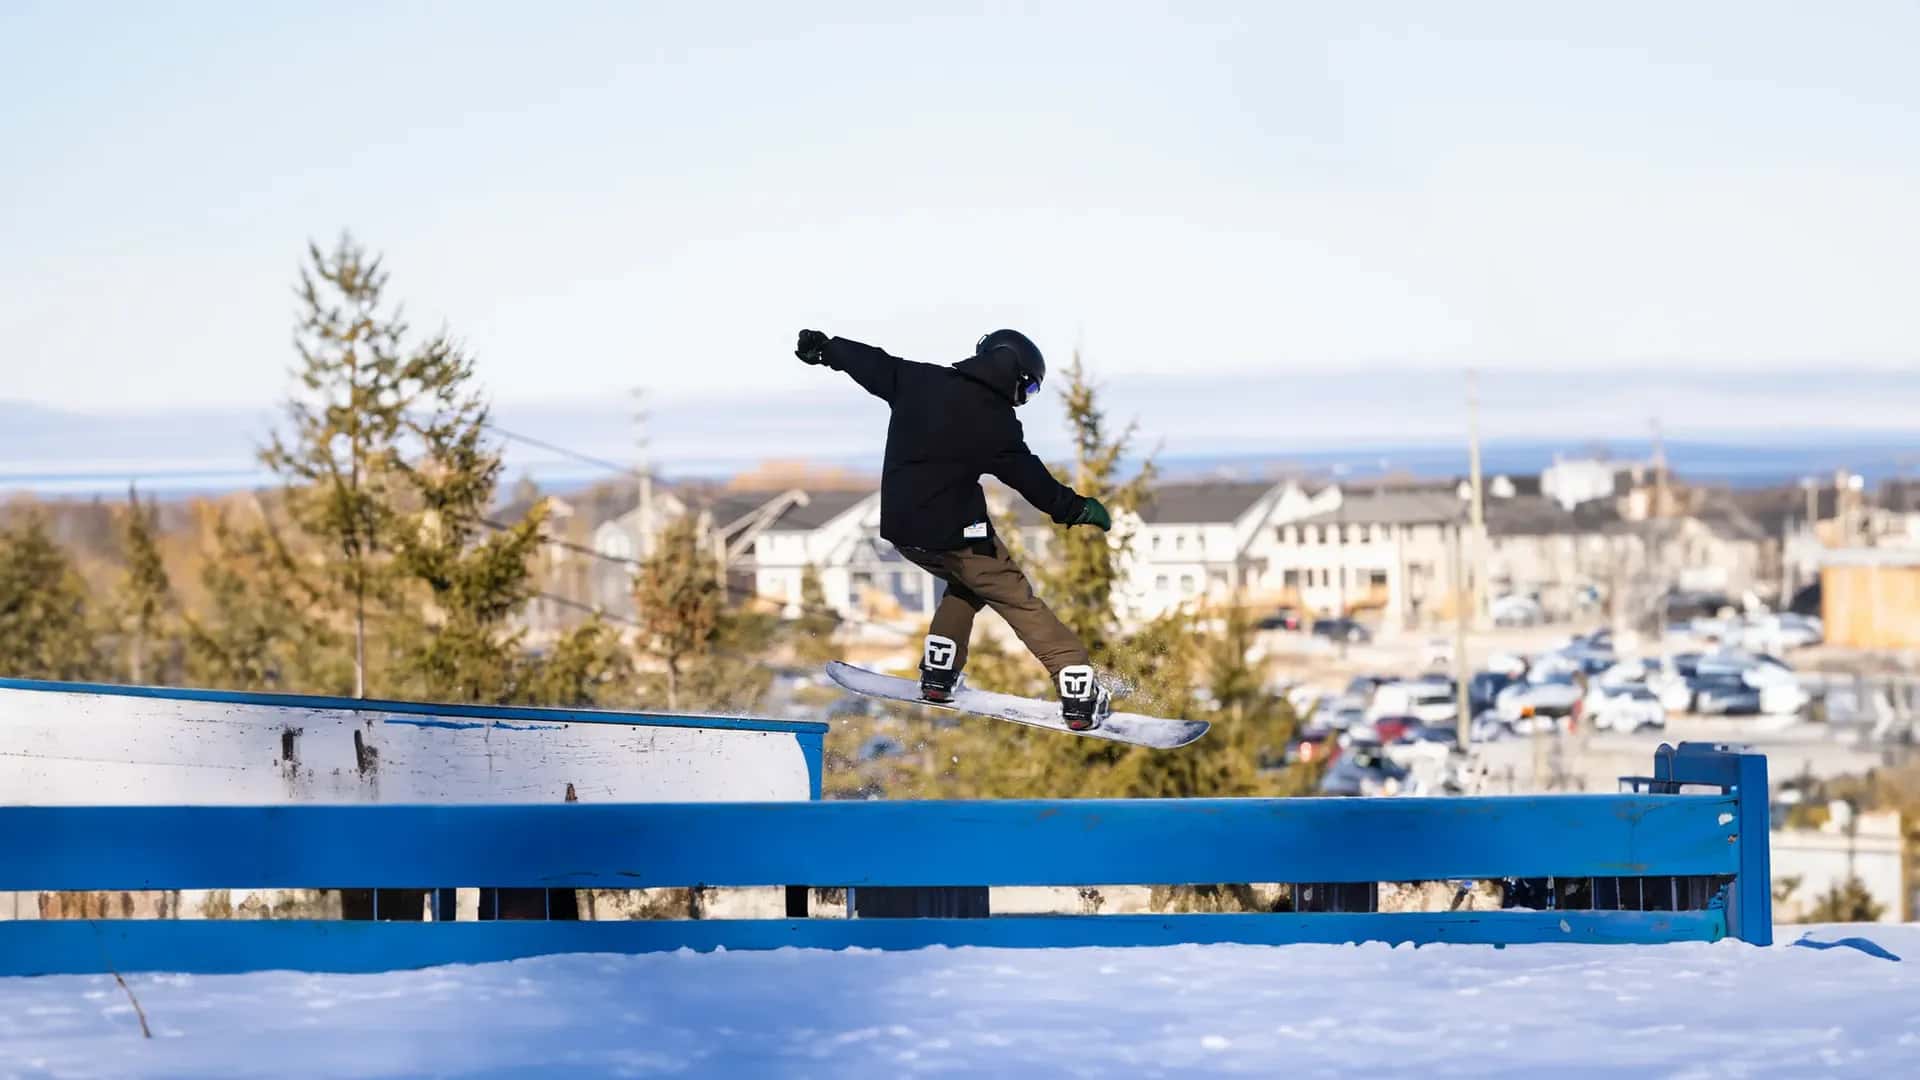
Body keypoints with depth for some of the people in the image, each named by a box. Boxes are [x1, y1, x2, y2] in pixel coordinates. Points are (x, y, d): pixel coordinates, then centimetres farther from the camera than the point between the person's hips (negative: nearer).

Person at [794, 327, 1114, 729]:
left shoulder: (919, 380, 3)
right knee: (1018, 601, 2)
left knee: (967, 583, 31)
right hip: (953, 530, -6)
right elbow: (1031, 479, -6)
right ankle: (1080, 697, -2)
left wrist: (826, 348, 35)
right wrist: (1076, 508, 9)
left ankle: (938, 674, 24)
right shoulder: (997, 421, -12)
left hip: (901, 527, 6)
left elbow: (873, 365, 18)